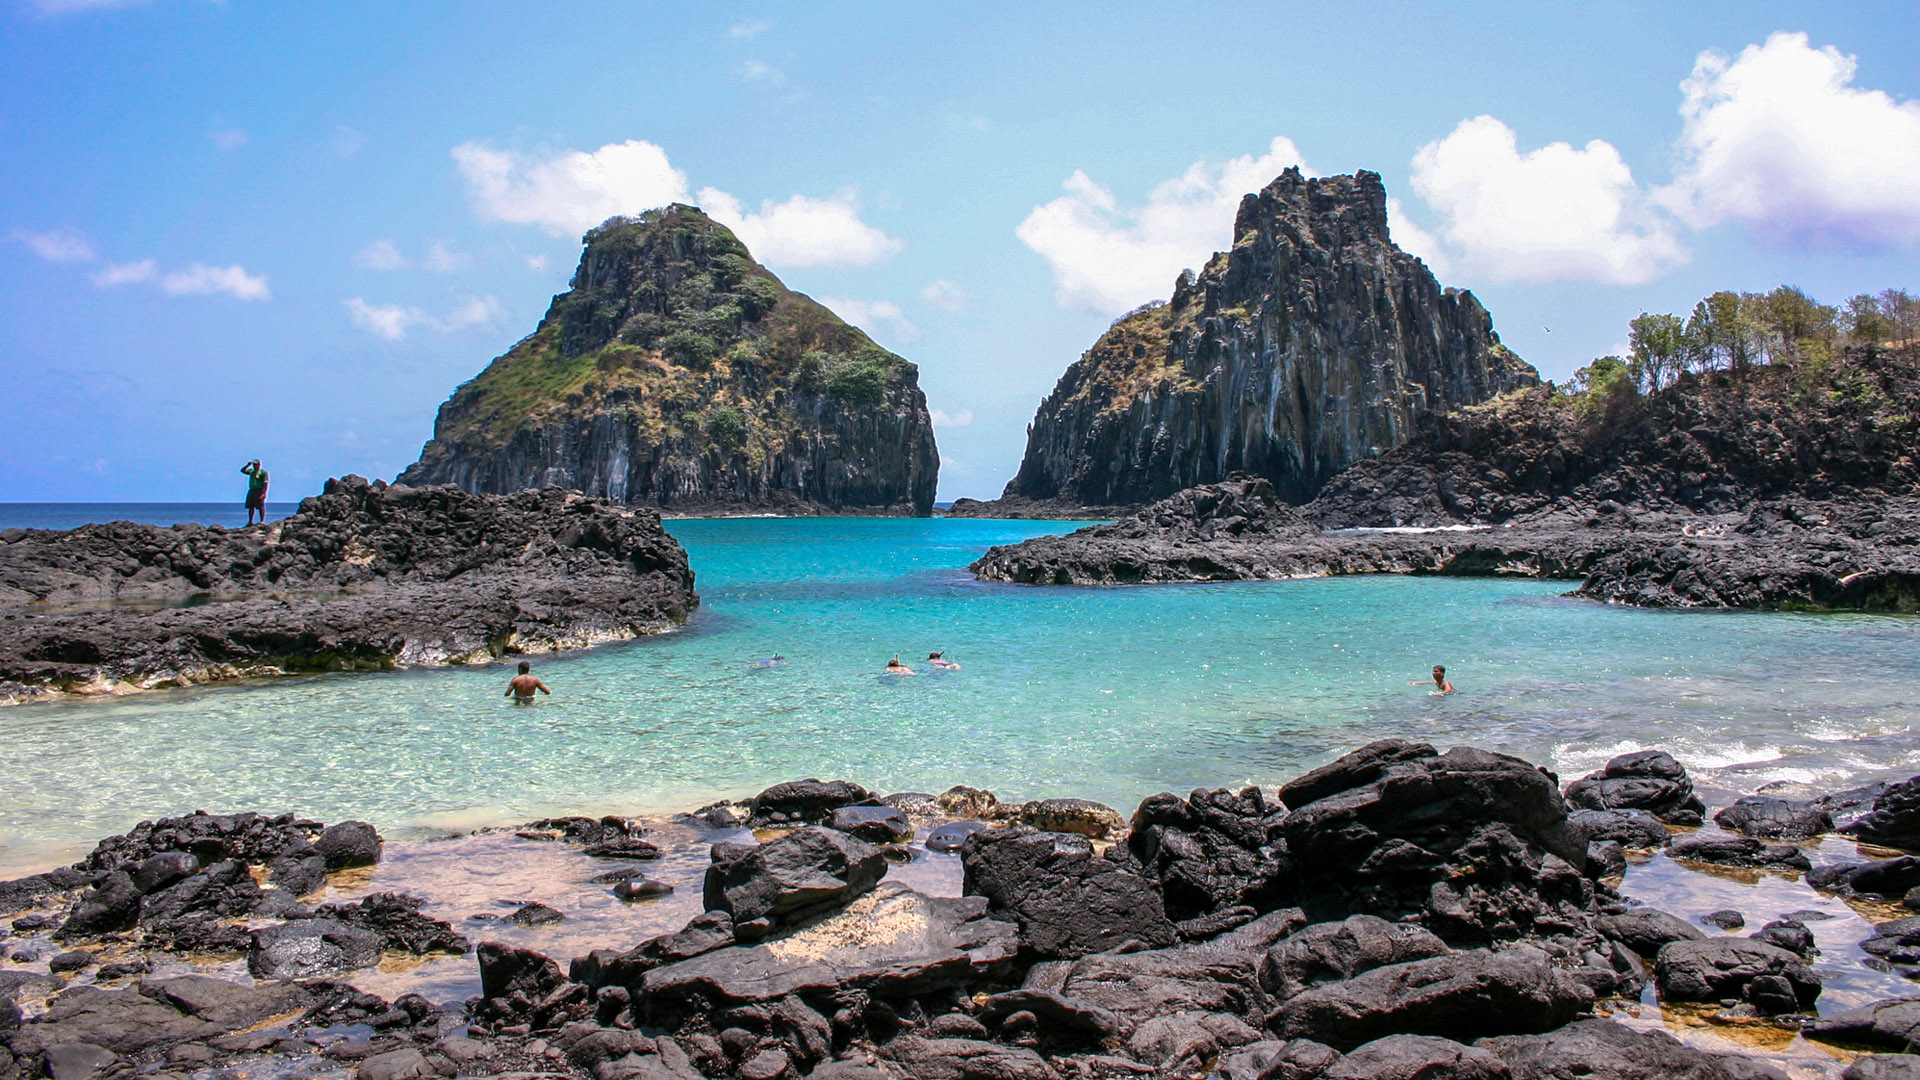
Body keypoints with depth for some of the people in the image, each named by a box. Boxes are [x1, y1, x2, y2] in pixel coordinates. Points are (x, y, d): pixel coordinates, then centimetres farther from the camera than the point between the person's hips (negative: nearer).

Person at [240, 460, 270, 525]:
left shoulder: (263, 472, -6)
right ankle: (250, 521, 9)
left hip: (259, 491, -7)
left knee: (261, 507, -7)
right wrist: (248, 465, 7)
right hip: (252, 491, 7)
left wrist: (264, 493, -21)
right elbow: (242, 470, 21)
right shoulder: (251, 471, 16)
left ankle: (262, 521, -6)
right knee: (251, 507, 6)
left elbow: (265, 483, -12)